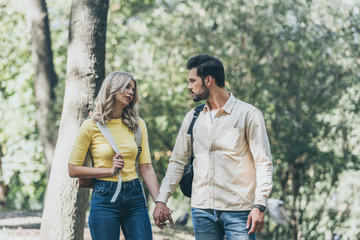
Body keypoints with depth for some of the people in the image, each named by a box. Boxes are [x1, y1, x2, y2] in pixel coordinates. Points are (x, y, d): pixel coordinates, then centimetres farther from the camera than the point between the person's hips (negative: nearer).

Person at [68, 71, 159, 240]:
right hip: (104, 198, -3)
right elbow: (73, 170, -1)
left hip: (135, 196, 3)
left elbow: (146, 168, 5)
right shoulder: (91, 126, -1)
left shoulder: (138, 125, 9)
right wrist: (109, 171, -10)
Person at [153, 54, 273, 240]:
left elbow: (263, 163, -6)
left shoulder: (248, 114, -2)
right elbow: (178, 162, 17)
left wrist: (259, 206, -15)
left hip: (238, 210, -4)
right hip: (202, 209, 5)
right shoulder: (192, 118, 13)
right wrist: (161, 200, 8)